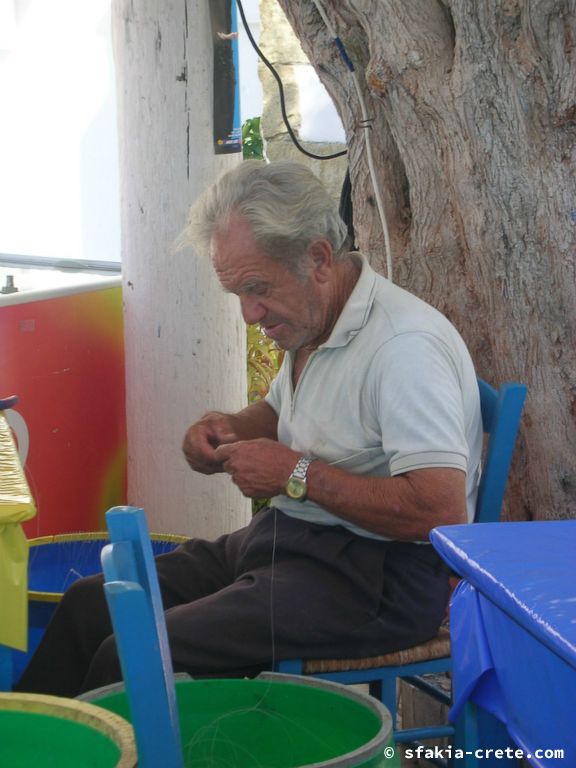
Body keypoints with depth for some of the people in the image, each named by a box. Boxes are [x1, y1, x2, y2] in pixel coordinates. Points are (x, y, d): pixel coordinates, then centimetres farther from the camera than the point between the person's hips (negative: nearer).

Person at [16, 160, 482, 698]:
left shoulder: (405, 346, -22)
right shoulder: (311, 321, 9)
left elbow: (443, 510, -29)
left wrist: (299, 475, -22)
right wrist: (226, 431, 6)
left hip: (374, 578, -10)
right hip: (287, 541, 10)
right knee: (90, 604, 3)